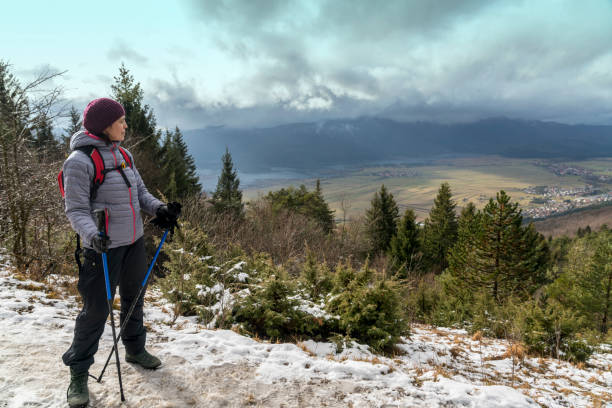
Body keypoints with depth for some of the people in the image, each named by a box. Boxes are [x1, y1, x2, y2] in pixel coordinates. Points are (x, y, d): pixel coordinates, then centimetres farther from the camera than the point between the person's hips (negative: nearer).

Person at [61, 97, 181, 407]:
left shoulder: (123, 154, 6)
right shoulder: (80, 161, -16)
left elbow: (140, 192, 11)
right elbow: (76, 210, -16)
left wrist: (159, 209, -7)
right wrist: (92, 235, -33)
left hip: (134, 243, 7)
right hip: (105, 248, -7)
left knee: (134, 299, 21)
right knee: (96, 310, 1)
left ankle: (135, 349, 42)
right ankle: (78, 374, 20)